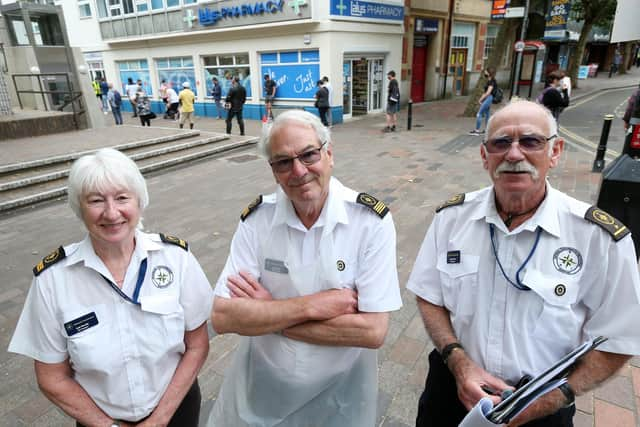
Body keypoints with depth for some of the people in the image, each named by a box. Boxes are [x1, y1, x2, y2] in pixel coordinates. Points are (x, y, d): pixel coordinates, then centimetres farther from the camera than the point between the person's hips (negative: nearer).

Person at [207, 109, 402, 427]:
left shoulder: (371, 220, -20)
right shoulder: (256, 219, -13)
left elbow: (373, 330, -24)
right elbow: (222, 317, -16)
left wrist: (268, 313, -22)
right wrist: (314, 305, -25)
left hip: (339, 394, -1)